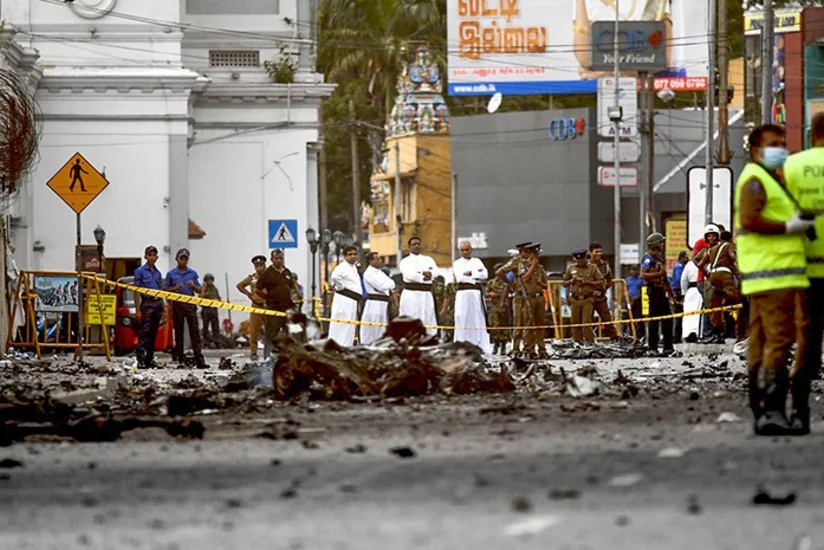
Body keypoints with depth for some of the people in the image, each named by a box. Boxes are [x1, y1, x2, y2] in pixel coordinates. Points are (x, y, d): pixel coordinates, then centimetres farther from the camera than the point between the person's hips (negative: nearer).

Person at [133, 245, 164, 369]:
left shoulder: (158, 273, 16)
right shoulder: (140, 271, -1)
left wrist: (162, 308, 16)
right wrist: (138, 309, -11)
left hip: (158, 303, 6)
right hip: (146, 303, -6)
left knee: (153, 333, 7)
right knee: (144, 332, -11)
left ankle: (149, 359, 12)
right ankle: (140, 360, -14)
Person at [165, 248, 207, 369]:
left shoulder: (193, 273, 9)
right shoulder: (171, 274, 6)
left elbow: (199, 290, 10)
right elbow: (166, 290, 7)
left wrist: (193, 286, -10)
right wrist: (175, 288, -11)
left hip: (190, 305, 0)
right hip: (177, 305, 0)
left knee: (195, 332, -7)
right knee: (178, 332, 5)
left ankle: (199, 360, -13)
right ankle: (180, 357, 11)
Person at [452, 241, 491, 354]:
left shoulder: (477, 262, 15)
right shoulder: (457, 263, 10)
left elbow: (485, 275, 0)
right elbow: (460, 277, -7)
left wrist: (469, 273, -7)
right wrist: (476, 273, -7)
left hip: (476, 294, 2)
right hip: (462, 293, -2)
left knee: (478, 320, -3)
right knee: (462, 320, -5)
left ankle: (480, 346, -3)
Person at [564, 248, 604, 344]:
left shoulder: (593, 268, 3)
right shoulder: (571, 268, 12)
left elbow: (601, 282, 0)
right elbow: (564, 283, 19)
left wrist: (588, 282, -11)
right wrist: (572, 281, -3)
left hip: (588, 300, -3)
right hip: (575, 300, 3)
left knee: (587, 322, -11)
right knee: (575, 323, 3)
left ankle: (590, 343, -5)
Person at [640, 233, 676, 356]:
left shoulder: (659, 258, 20)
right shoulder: (648, 258, -10)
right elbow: (643, 275, -21)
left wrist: (671, 292, 24)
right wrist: (659, 274, -25)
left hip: (662, 291, 10)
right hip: (654, 291, -10)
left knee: (667, 319, 8)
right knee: (654, 319, -8)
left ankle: (668, 347, 10)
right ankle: (652, 348, -6)